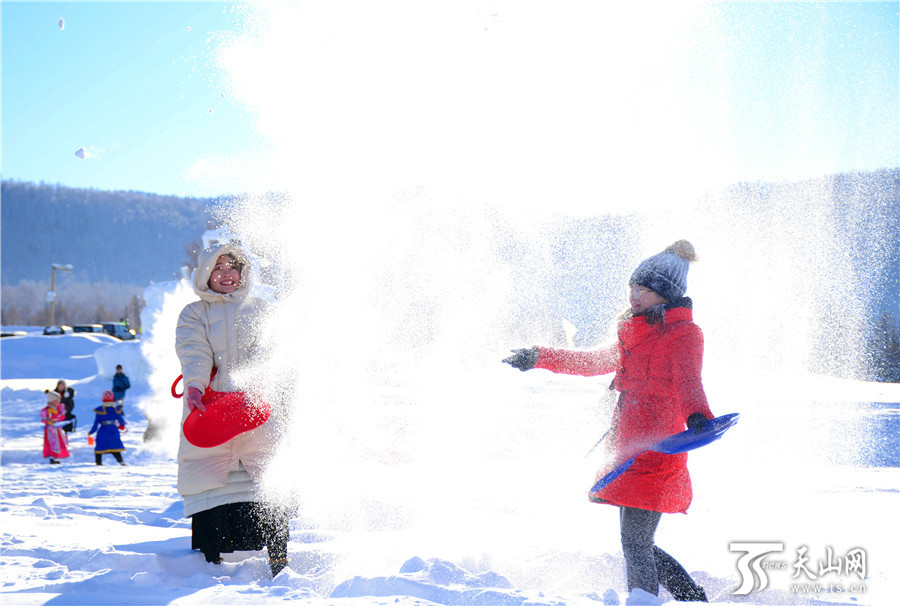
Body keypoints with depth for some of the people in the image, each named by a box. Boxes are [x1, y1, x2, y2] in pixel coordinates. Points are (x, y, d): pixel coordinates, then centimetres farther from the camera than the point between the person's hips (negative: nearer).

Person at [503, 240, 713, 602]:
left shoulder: (683, 334, -6)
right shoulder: (637, 335, 21)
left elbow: (687, 382, -24)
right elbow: (597, 362, 35)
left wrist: (697, 417, -46)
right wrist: (540, 358, 39)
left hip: (655, 452, -9)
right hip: (629, 450, 9)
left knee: (635, 546, -10)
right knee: (637, 546, 11)